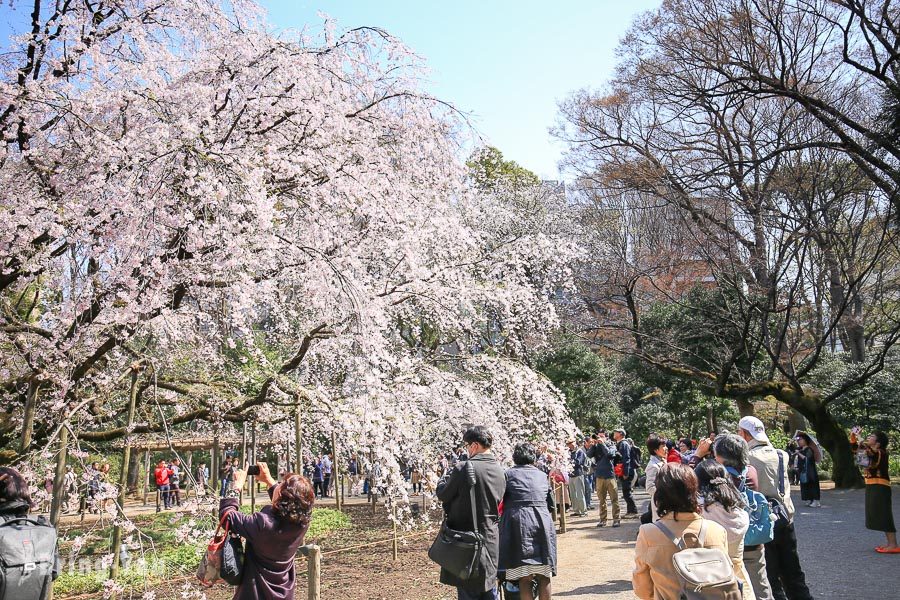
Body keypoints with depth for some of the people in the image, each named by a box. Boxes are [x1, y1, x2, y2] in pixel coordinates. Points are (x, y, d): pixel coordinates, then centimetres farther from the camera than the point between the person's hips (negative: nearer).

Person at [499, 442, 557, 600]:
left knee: (524, 578, 1)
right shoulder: (541, 475, 14)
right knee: (543, 576, 11)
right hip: (542, 523, 3)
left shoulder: (508, 474, 5)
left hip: (518, 523, -2)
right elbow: (550, 504, 17)